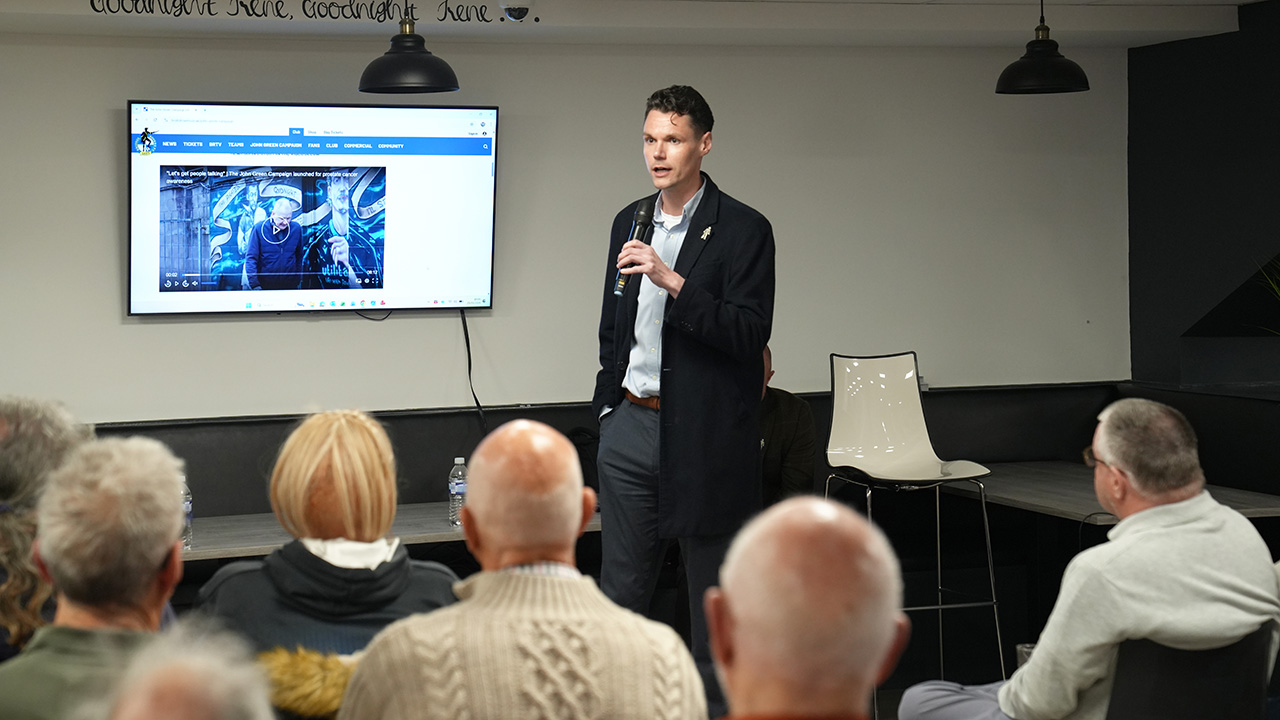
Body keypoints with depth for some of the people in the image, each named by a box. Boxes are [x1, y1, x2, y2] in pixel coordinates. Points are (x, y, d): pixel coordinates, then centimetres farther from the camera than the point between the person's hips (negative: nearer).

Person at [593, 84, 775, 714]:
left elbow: (751, 333, -18)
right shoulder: (630, 221, 12)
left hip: (704, 435, -5)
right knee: (620, 588, 10)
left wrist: (674, 282, -25)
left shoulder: (744, 230, -7)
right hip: (631, 425, 5)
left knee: (712, 592, 4)